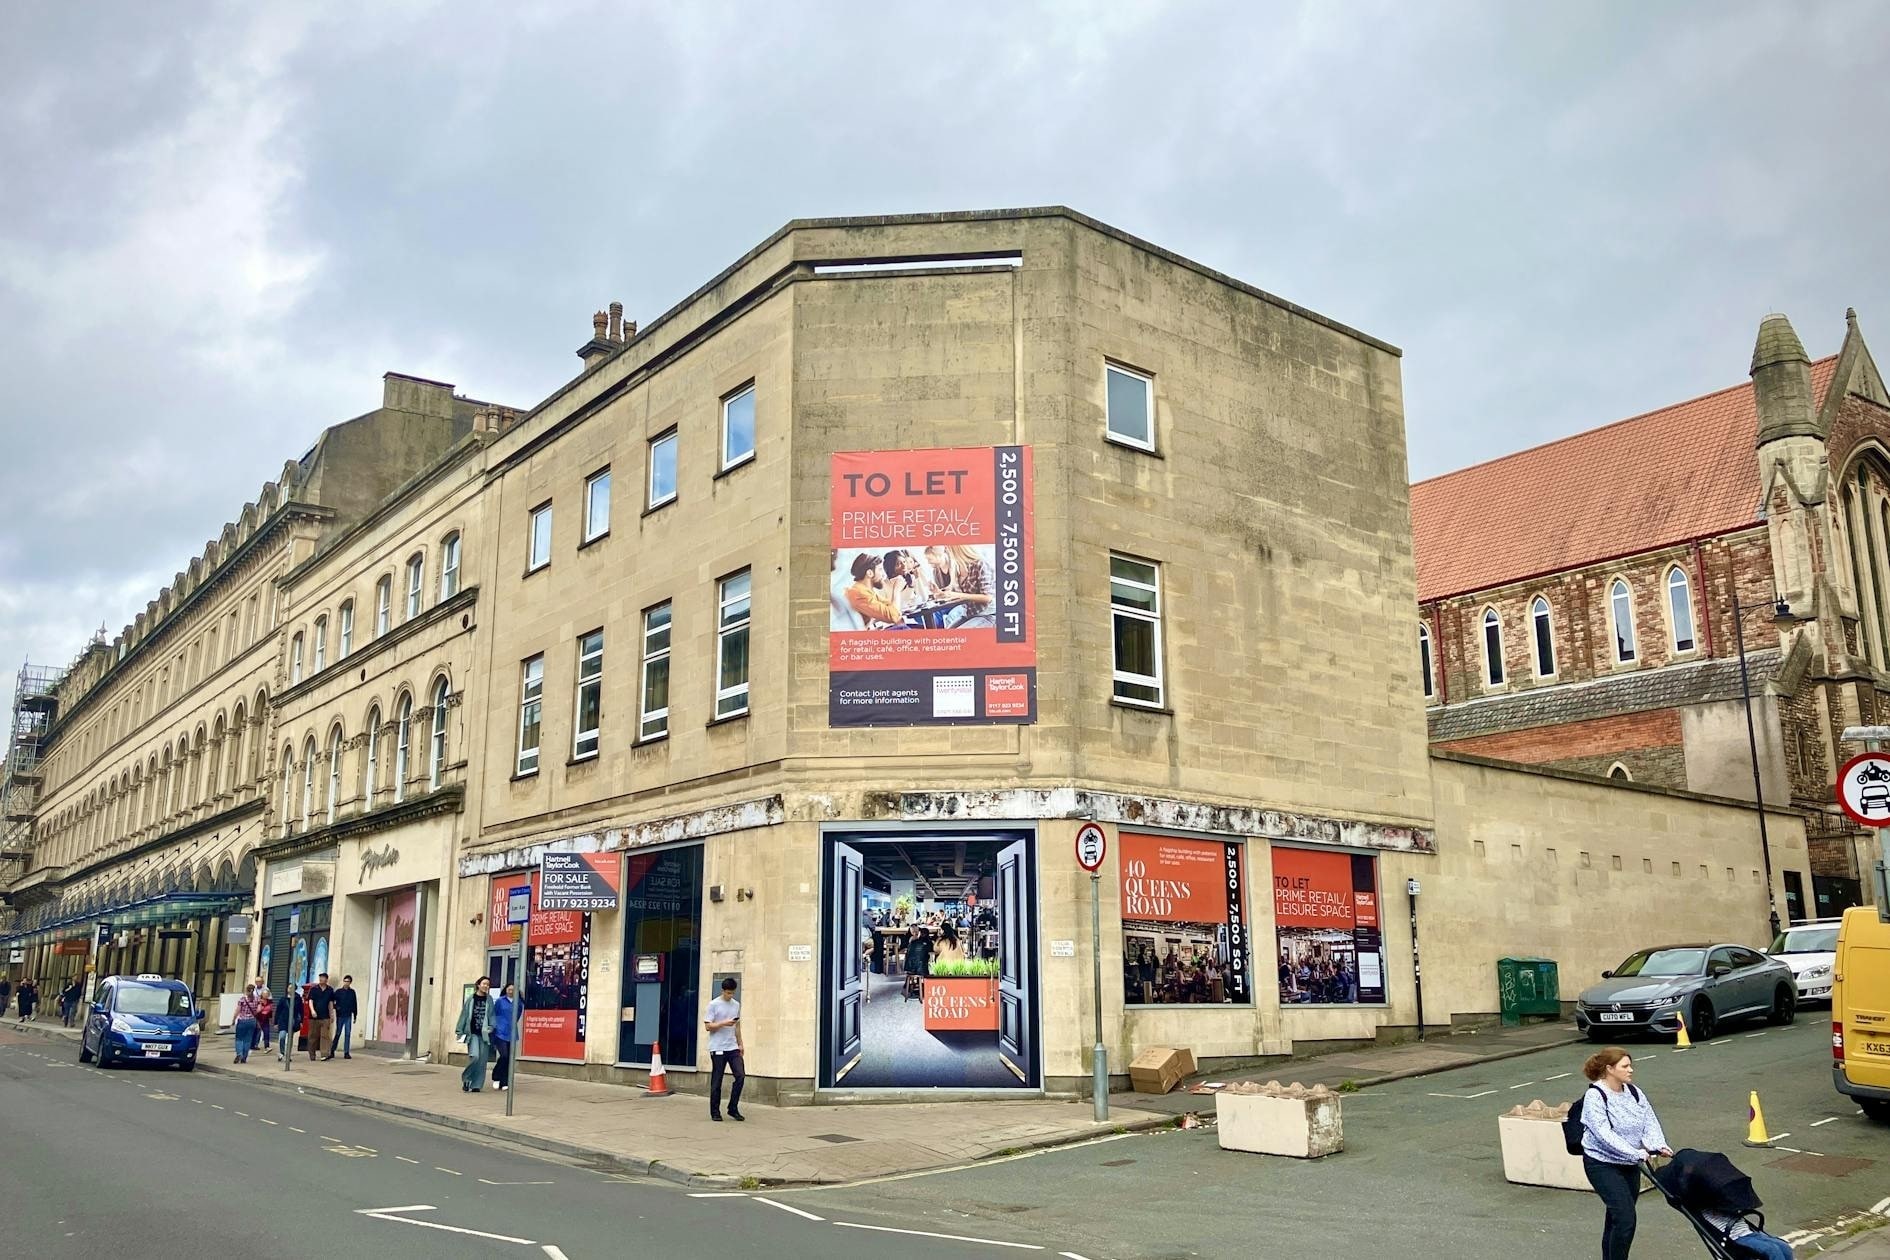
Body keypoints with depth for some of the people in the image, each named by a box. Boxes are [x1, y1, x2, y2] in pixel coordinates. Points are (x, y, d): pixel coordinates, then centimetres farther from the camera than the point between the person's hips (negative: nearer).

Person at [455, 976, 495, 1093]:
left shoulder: (489, 999, 8)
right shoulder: (471, 998, 3)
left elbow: (492, 1014, 9)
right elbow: (464, 1014, 4)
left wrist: (491, 1026, -7)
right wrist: (459, 1031, 3)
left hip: (484, 1034, 2)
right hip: (472, 1033, -2)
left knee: (482, 1060, 0)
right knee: (474, 1056, -17)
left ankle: (476, 1085, 10)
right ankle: (466, 1079, 6)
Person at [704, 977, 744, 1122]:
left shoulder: (736, 1005, 12)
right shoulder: (714, 1005, -4)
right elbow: (708, 1026, -7)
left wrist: (740, 1044, 15)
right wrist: (724, 1023, -18)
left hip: (733, 1048, 5)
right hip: (718, 1049, -5)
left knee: (740, 1075, -6)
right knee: (716, 1081, 0)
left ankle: (733, 1109, 5)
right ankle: (715, 1112, 10)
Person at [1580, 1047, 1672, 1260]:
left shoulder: (1633, 1092, 4)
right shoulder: (1594, 1096, -18)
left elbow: (1650, 1121, -2)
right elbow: (1604, 1134, -25)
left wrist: (1658, 1145, -21)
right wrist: (1636, 1154, -29)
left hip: (1630, 1164, 7)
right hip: (1603, 1164, -7)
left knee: (1616, 1218, 14)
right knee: (1625, 1217, -14)